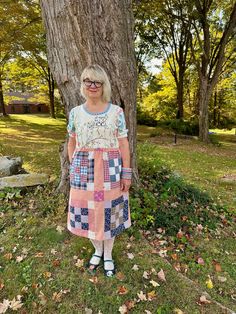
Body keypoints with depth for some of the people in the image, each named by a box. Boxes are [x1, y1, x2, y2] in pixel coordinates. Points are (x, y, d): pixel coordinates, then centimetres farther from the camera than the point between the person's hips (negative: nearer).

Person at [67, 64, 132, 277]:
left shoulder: (116, 112, -3)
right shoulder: (75, 113, 4)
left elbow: (123, 144, -3)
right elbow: (72, 143, 11)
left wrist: (127, 173, -6)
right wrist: (73, 169, 5)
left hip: (110, 169, -2)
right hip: (84, 170, 2)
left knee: (109, 212, 9)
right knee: (87, 211, 12)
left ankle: (108, 255, 35)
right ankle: (97, 251, 39)